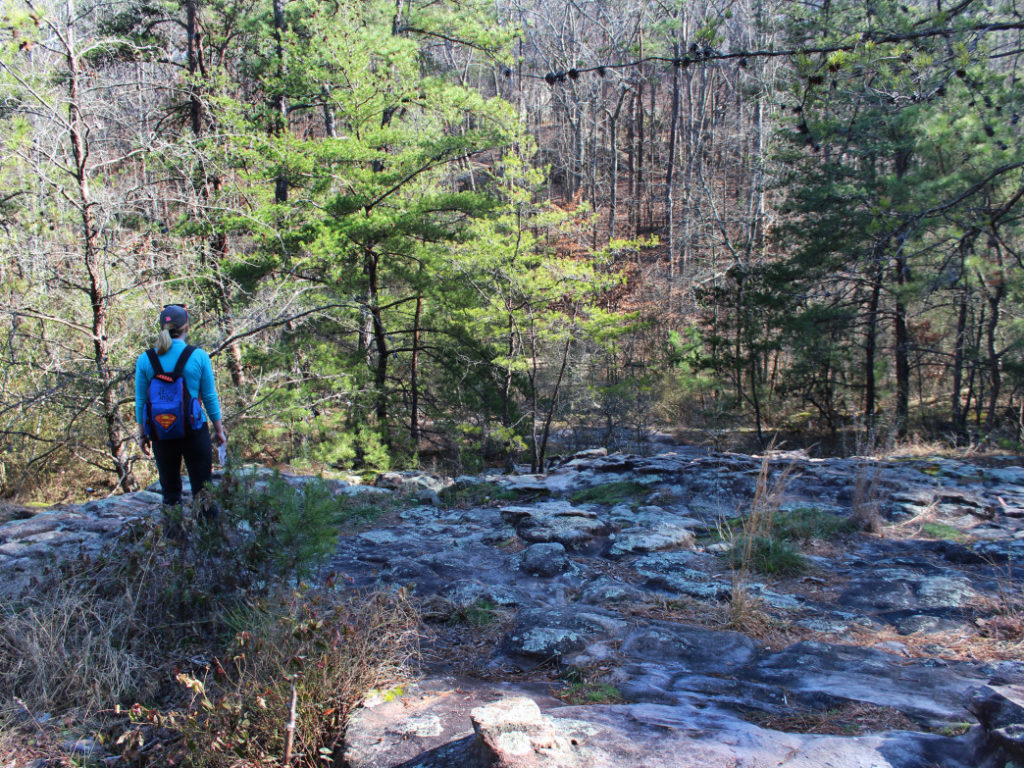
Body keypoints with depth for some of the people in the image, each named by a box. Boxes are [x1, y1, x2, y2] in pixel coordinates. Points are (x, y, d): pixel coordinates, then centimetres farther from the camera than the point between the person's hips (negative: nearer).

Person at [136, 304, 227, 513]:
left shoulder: (145, 360, -1)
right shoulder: (199, 357, -6)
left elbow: (141, 401, 4)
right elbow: (210, 398, -2)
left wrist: (142, 434, 15)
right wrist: (219, 430, 8)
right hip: (195, 432, -2)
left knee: (170, 492, 14)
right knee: (202, 490, 5)